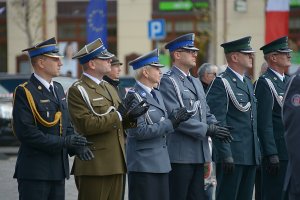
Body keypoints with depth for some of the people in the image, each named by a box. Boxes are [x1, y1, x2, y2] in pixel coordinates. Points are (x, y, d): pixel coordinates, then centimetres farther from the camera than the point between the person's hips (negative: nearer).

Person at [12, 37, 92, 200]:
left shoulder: (58, 89, 16)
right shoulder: (24, 92, -10)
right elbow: (25, 132, -18)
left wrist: (76, 146, -1)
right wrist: (63, 142, -20)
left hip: (58, 169, 8)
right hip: (35, 172, -8)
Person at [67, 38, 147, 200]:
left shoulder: (108, 87, 19)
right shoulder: (77, 91, -8)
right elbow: (86, 125, -19)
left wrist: (130, 117, -1)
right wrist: (118, 115, -18)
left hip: (116, 164, 8)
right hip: (94, 166, -8)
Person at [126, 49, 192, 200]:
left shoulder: (157, 94, 16)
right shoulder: (134, 97, -11)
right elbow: (140, 131, -19)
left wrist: (175, 118, -1)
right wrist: (171, 122, -19)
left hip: (161, 163, 8)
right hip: (143, 165, -8)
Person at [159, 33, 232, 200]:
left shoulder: (196, 82, 19)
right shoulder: (168, 81, -9)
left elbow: (206, 113, 19)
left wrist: (215, 127, -3)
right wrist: (207, 129, -18)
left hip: (198, 154, 8)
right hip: (179, 154, -8)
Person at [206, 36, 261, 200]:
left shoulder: (248, 82, 18)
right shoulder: (221, 83, -10)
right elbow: (218, 123, -15)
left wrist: (257, 152, 18)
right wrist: (225, 154, -20)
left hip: (250, 155, 8)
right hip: (232, 154, -8)